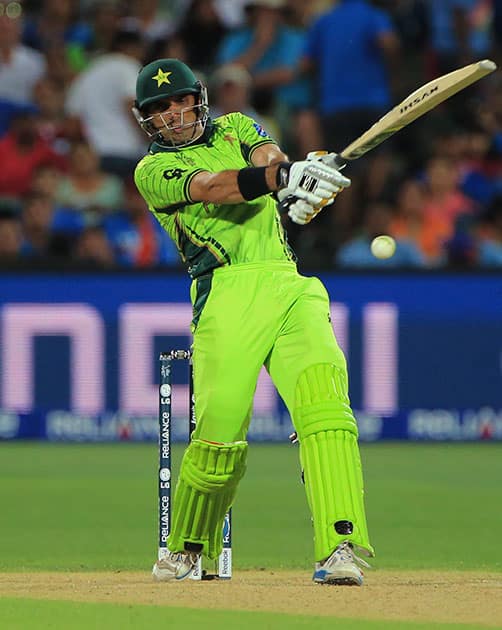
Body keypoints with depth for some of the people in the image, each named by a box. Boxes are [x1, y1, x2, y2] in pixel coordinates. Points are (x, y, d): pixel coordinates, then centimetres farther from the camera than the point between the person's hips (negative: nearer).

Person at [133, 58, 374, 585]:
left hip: (289, 288, 3)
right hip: (227, 294, -3)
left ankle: (340, 547, -29)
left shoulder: (235, 128, 23)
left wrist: (300, 184, -25)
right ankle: (186, 548, 17)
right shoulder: (152, 172, 9)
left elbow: (268, 156, 0)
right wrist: (283, 175, -30)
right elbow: (214, 187, -12)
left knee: (323, 399, -19)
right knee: (220, 432, -10)